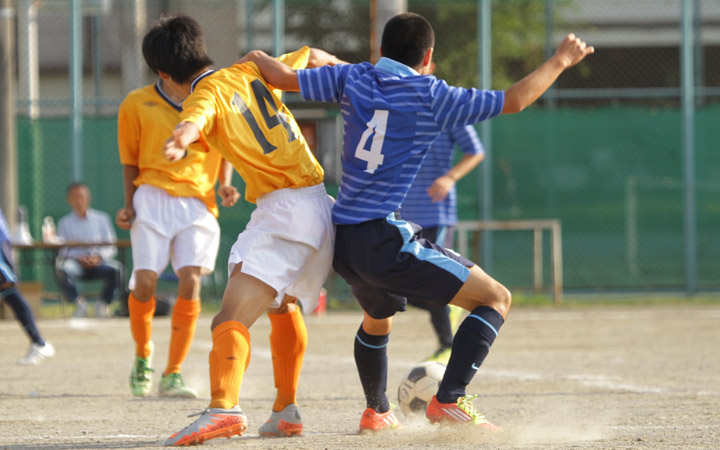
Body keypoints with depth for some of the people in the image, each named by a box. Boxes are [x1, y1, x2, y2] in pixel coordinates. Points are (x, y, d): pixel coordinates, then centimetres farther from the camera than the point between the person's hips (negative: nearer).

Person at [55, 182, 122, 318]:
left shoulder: (102, 219, 15)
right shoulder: (64, 223, 14)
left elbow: (111, 248, 7)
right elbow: (62, 251, 4)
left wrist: (98, 257, -14)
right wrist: (77, 258, -16)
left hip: (98, 262, 0)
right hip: (75, 262, 0)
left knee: (115, 269, -33)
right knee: (62, 270, -36)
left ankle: (103, 304, -9)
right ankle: (79, 304, -12)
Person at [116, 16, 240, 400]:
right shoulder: (136, 105, 0)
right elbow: (130, 162, 12)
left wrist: (225, 184, -1)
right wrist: (129, 206, 2)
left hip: (198, 202, 1)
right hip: (153, 199, -1)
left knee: (190, 282, -14)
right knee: (145, 281, -13)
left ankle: (173, 375, -7)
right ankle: (143, 357, 15)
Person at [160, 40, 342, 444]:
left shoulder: (206, 94, -3)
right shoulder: (252, 71, 18)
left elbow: (193, 122, -28)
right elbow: (310, 57, 35)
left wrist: (180, 142, -50)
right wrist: (341, 66, 56)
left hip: (283, 209, -8)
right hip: (321, 203, 8)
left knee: (232, 317, -20)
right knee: (283, 307, 31)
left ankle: (224, 407, -41)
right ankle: (287, 411, 32)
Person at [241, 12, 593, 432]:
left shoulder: (354, 78, 8)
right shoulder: (432, 96, -5)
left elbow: (283, 77, 9)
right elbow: (513, 100, -5)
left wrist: (257, 58, 30)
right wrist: (561, 60, 8)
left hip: (342, 240, 7)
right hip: (385, 242, -7)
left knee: (378, 318, 36)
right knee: (496, 299, -1)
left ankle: (376, 412, 48)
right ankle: (450, 401, -12)